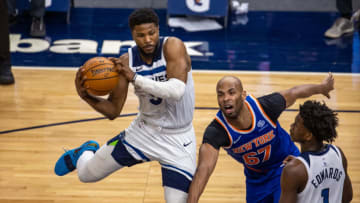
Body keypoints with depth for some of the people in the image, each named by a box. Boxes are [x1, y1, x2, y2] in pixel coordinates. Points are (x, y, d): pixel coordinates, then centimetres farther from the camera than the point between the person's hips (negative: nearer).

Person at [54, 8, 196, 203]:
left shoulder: (173, 46, -23)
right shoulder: (125, 61, -11)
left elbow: (177, 91, -38)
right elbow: (113, 111, -6)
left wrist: (134, 77, -39)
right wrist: (86, 96, -23)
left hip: (177, 140, -4)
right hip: (144, 130, 4)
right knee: (86, 174, 14)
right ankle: (85, 152, 50)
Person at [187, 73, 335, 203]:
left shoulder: (265, 106, -30)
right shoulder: (216, 131, -32)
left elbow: (294, 93, -9)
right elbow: (204, 168, -45)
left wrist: (322, 87, 9)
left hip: (286, 165, -2)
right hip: (255, 177, 2)